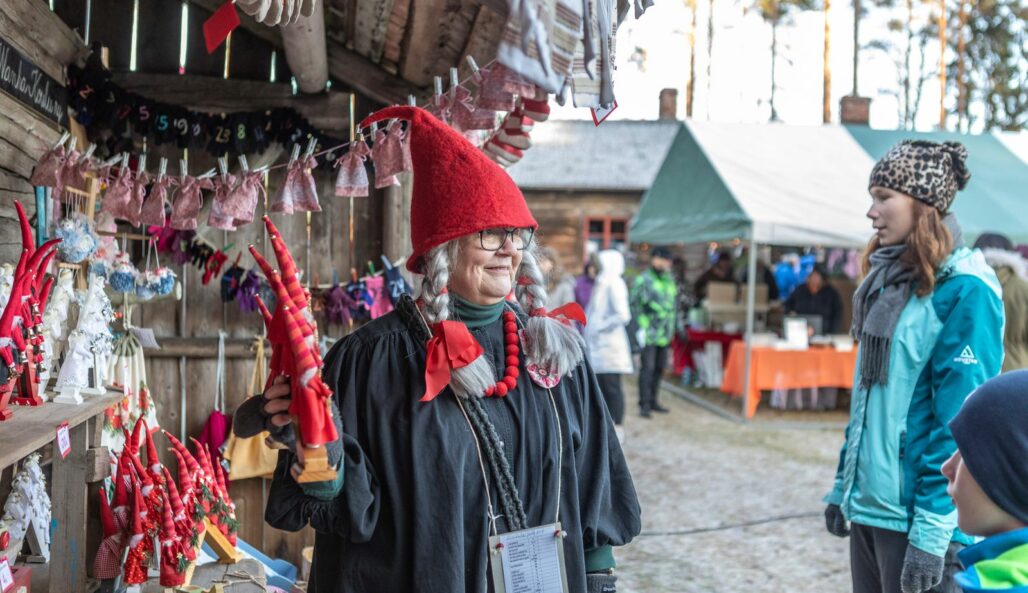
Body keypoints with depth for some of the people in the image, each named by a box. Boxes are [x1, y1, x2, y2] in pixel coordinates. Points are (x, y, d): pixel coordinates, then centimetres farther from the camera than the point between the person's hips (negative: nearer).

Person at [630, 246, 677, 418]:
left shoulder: (669, 280, 13)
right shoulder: (643, 280, -8)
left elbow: (674, 302, 22)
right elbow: (635, 304, -8)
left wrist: (674, 325, 18)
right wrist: (641, 326, -14)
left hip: (665, 332, 7)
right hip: (649, 332, -7)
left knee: (659, 367, 12)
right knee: (647, 368, -9)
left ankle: (653, 401, 23)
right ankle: (644, 405, -6)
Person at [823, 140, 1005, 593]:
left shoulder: (964, 290, -14)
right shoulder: (888, 279, 11)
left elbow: (960, 420, -17)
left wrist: (933, 527, -20)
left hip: (914, 515, -8)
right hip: (867, 504, 8)